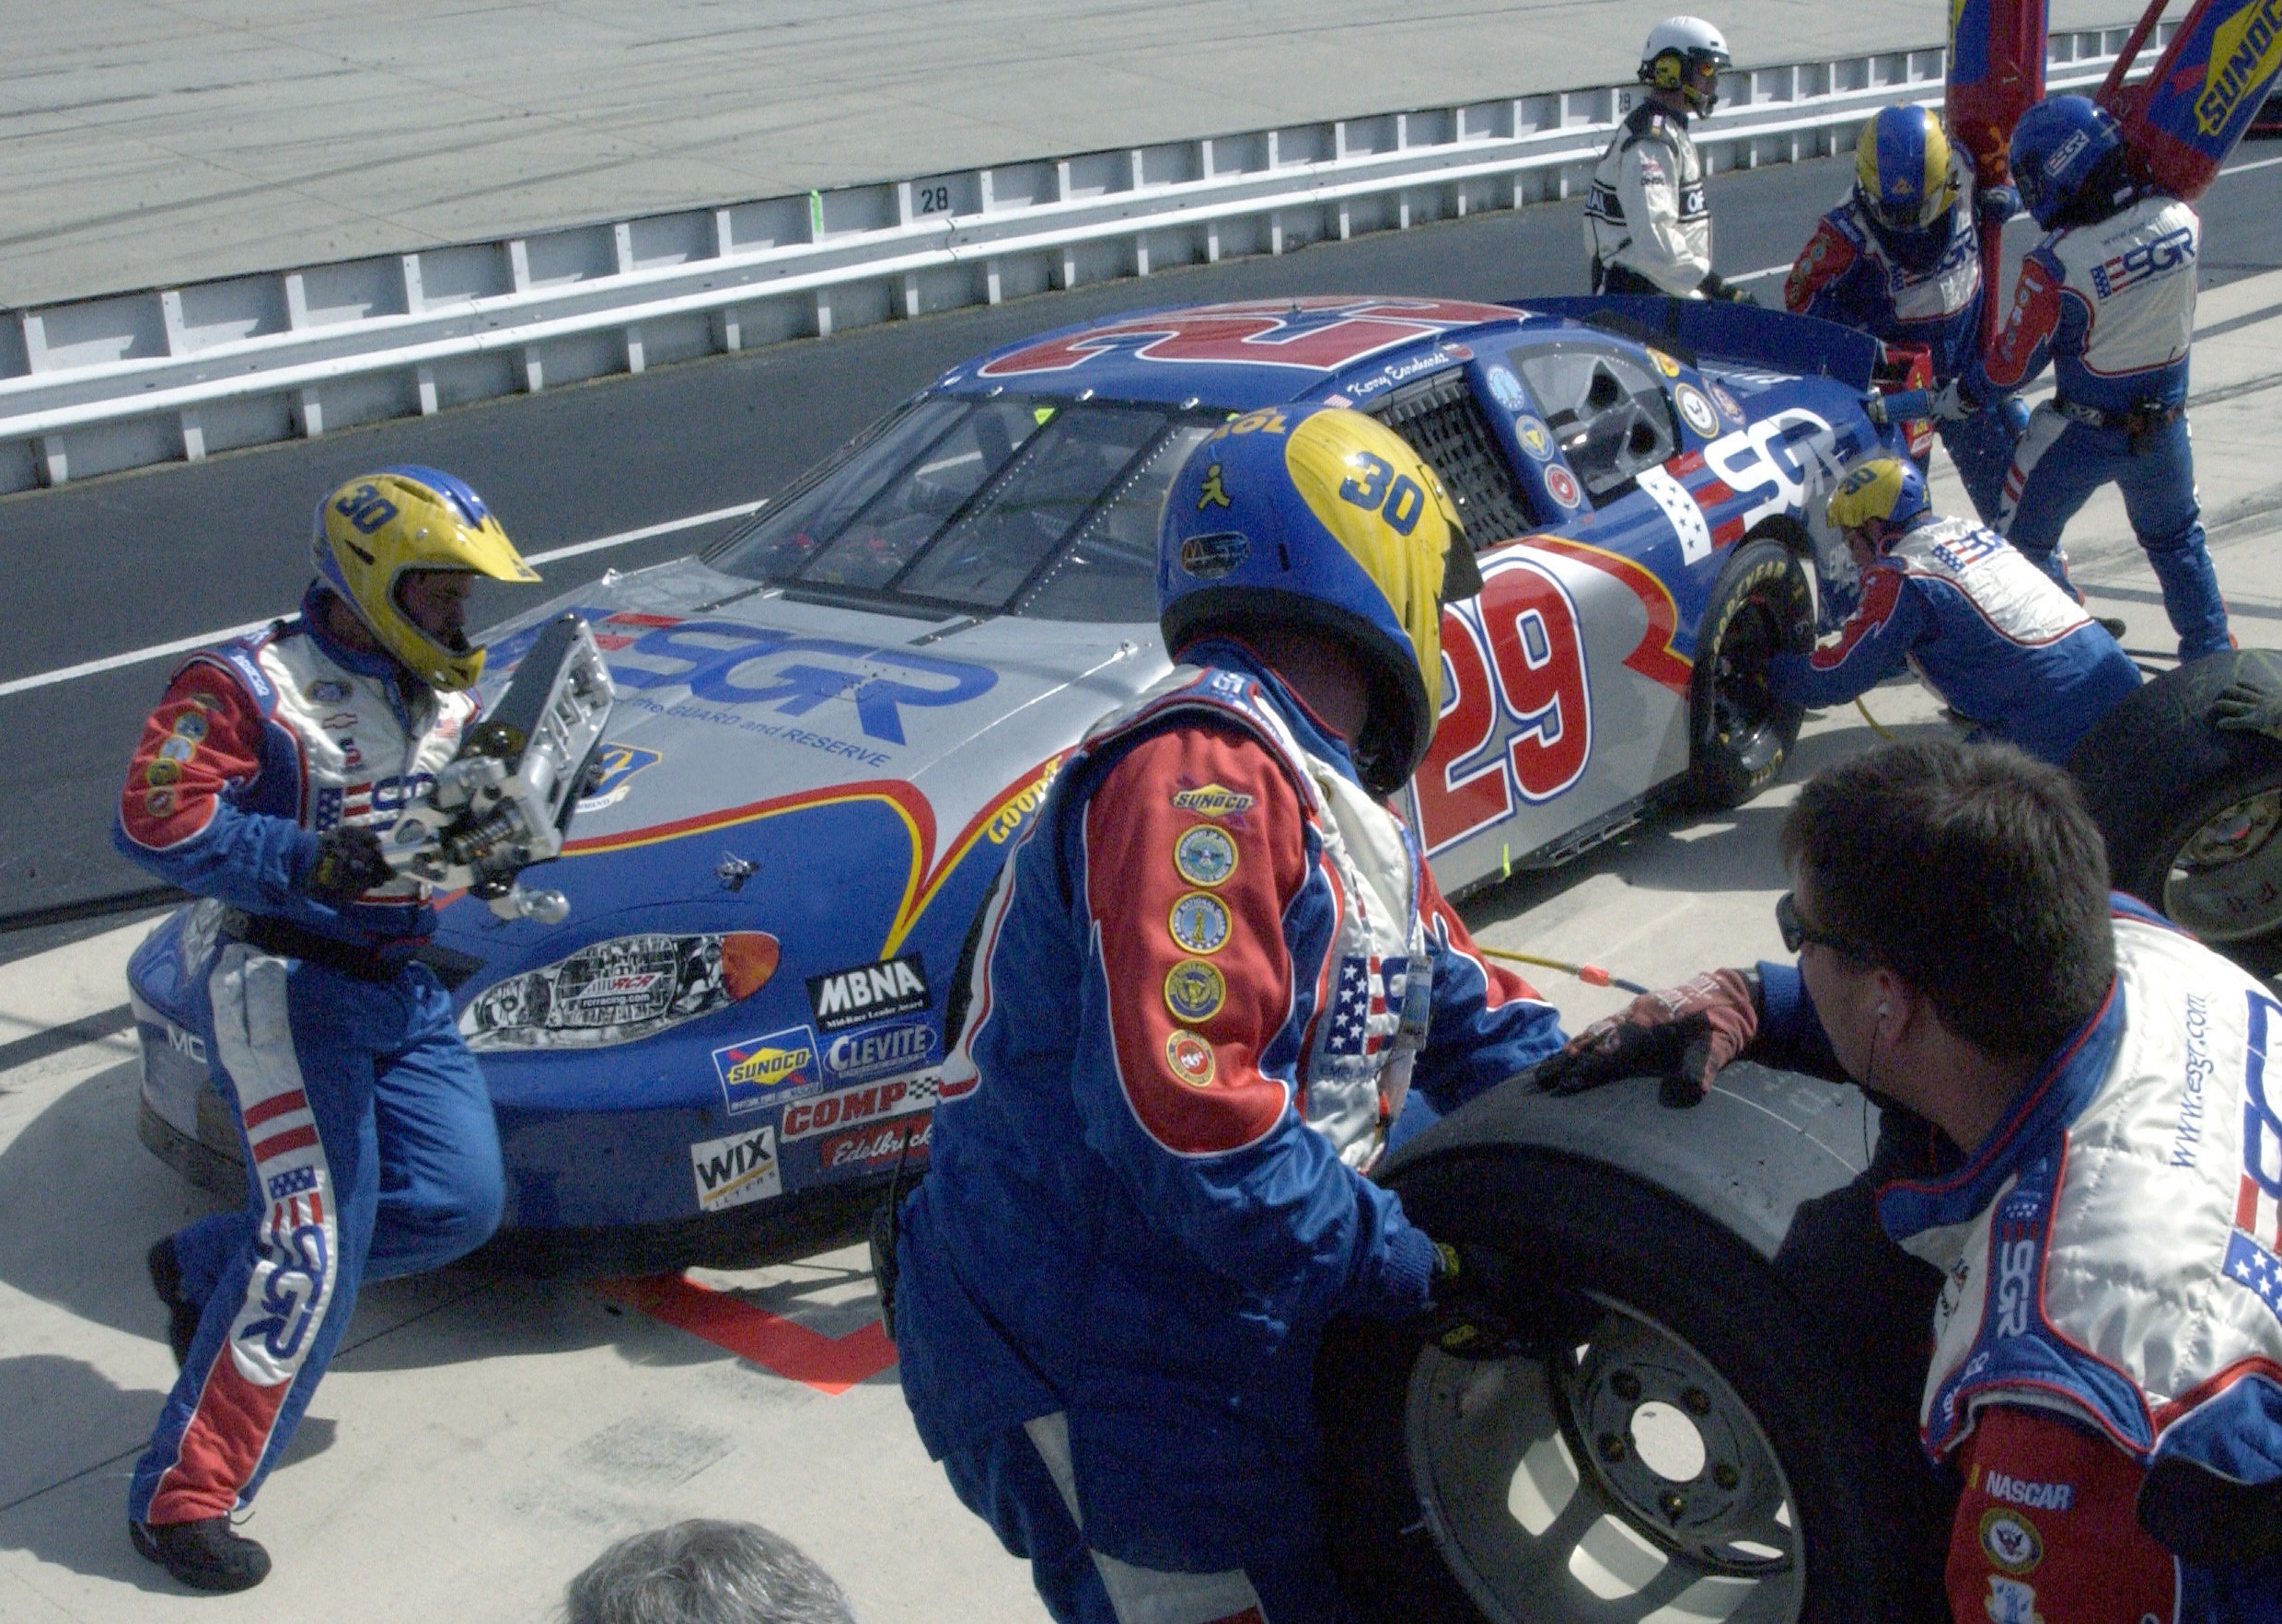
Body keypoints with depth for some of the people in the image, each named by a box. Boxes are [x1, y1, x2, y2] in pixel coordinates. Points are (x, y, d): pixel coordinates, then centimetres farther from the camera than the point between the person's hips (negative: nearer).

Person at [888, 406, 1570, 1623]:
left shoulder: (1334, 804, 12)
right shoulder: (1207, 771, -23)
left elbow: (1470, 1017, 17)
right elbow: (1184, 1106, -31)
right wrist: (1416, 1268, -23)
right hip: (1102, 1378, -10)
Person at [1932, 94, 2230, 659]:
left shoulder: (2053, 266, -26)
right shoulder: (2179, 219, -13)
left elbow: (2014, 365, -13)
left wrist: (1958, 397, 4)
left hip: (2080, 432, -5)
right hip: (2165, 424, 5)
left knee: (2023, 540, 16)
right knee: (2178, 541, 25)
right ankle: (2213, 657, 32)